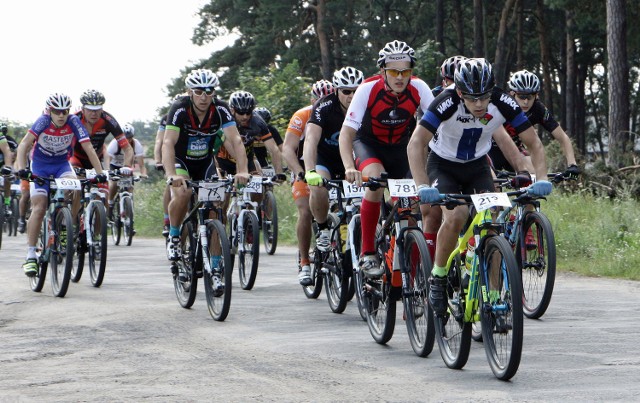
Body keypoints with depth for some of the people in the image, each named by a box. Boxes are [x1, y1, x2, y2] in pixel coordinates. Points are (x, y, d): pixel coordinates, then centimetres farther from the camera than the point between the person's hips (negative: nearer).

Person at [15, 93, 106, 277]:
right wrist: (21, 168, -48)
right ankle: (31, 256, -11)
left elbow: (88, 148, -24)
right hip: (40, 166, -1)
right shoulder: (43, 121, -25)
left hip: (62, 165, 1)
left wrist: (100, 172, -34)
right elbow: (24, 144, -34)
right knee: (39, 208, -13)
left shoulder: (74, 122, -22)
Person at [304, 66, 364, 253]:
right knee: (318, 188, -31)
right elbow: (311, 140, -37)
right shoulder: (324, 107, -26)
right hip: (324, 159, -3)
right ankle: (323, 229, -8)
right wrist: (310, 172, -52)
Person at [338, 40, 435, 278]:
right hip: (368, 144, -3)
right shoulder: (368, 90, -26)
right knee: (376, 179, -33)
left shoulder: (418, 89, -22)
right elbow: (346, 133, -27)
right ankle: (367, 254, -26)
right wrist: (349, 167, -42)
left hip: (400, 147, 3)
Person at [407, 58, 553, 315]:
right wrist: (422, 187, -50)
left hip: (478, 166, 3)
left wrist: (541, 179, -31)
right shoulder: (447, 103, -32)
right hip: (444, 165, -3)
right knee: (455, 217, -28)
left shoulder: (502, 103, -24)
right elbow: (416, 144, -38)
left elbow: (534, 143, -16)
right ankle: (437, 278, -7)